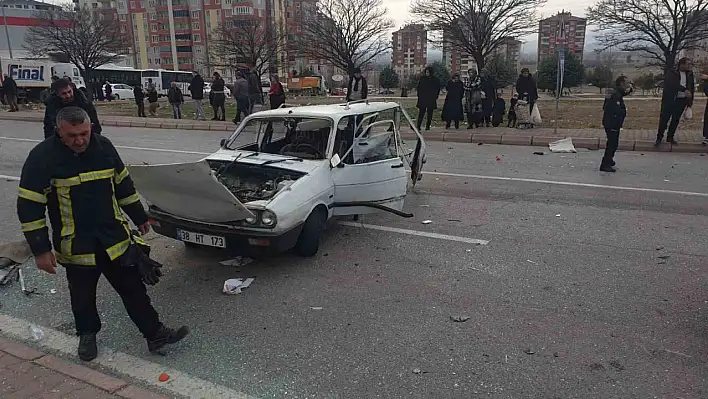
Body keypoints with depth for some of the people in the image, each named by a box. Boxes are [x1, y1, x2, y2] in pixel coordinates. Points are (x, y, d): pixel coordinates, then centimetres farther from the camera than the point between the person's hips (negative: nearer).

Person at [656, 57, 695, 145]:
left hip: (682, 101, 5)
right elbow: (673, 84, -23)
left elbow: (692, 87, 14)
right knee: (664, 119, -2)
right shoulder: (672, 73, -8)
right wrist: (684, 90, -31)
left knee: (676, 120, 10)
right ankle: (659, 138, 7)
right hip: (669, 100, -5)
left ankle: (670, 137, 21)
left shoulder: (690, 74, 8)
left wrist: (690, 100, 10)